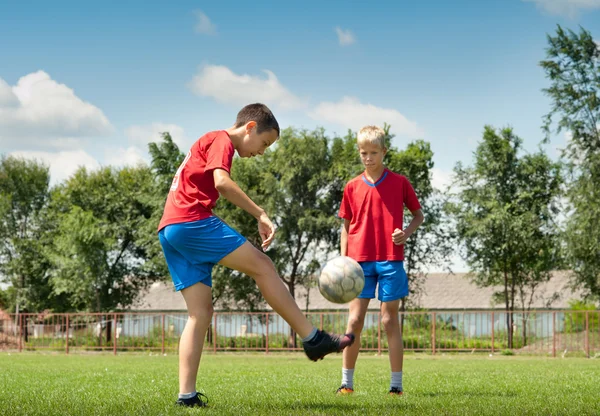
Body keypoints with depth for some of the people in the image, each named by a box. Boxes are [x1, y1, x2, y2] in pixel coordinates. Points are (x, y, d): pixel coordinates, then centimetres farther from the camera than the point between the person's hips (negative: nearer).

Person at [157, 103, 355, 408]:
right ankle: (313, 339, -7)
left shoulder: (206, 144, 30)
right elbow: (222, 183, -18)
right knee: (262, 266, -7)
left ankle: (187, 394, -2)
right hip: (192, 221, -10)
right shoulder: (221, 140, -1)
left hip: (170, 231, 10)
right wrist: (260, 215, -19)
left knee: (201, 312, 5)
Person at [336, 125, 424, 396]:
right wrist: (343, 261, 3)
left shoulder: (399, 183, 3)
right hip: (360, 260, 2)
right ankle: (346, 382, 7)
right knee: (355, 320, 0)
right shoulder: (352, 187, 7)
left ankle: (396, 384, 5)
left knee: (389, 320, 0)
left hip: (390, 259, -1)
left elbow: (418, 214, 11)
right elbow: (346, 227, 12)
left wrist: (407, 233, -9)